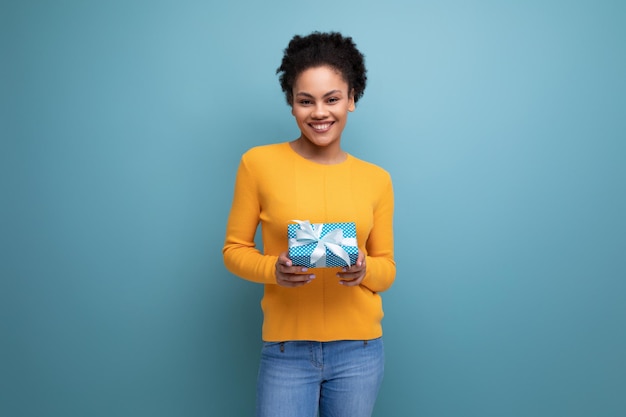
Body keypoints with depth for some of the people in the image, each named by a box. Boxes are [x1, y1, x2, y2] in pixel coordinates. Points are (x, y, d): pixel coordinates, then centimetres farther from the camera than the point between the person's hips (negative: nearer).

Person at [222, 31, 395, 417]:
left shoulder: (377, 179, 1)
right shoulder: (259, 163, -5)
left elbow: (387, 268, 6)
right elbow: (234, 249, 0)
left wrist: (365, 270, -16)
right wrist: (272, 269, -19)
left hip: (360, 351, 2)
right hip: (286, 351, -2)